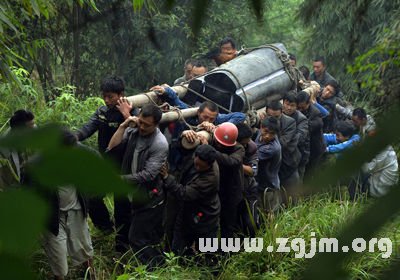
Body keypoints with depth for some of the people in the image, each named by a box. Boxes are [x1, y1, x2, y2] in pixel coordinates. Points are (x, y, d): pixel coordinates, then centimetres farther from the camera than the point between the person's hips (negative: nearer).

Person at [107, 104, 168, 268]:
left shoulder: (160, 144, -22)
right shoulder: (132, 131, -3)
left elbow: (147, 175, -26)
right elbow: (112, 147, -11)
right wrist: (123, 126, -18)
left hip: (150, 198, -7)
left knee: (137, 239, -3)